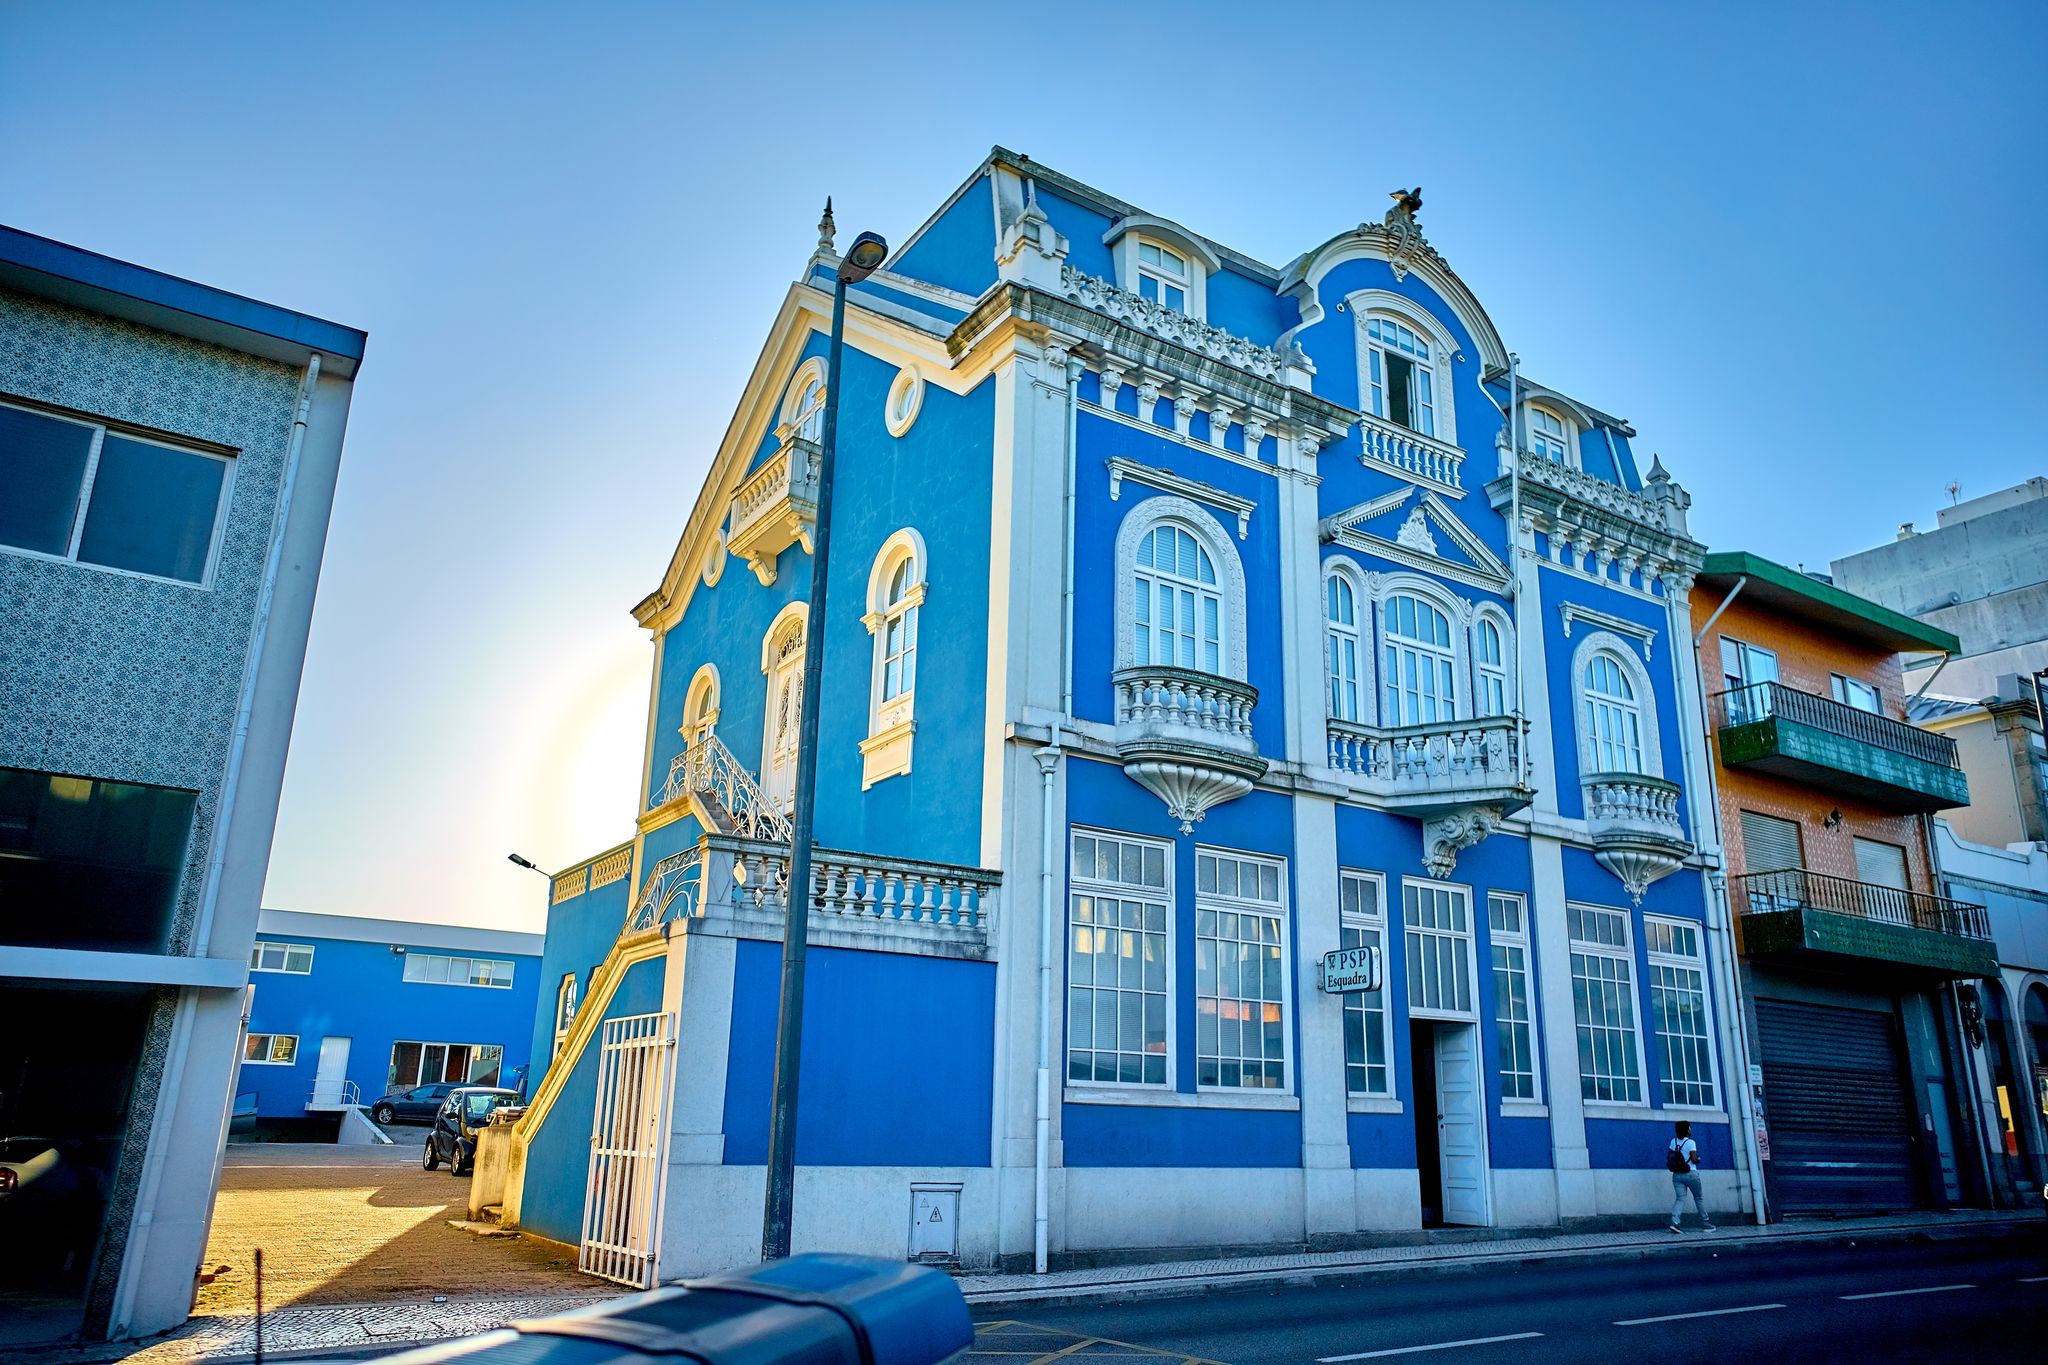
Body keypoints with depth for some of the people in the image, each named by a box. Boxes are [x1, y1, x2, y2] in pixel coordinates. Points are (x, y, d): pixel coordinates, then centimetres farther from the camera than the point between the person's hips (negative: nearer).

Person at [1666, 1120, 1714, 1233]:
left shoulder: (1673, 1141, 5)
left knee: (1680, 1198, -2)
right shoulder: (1690, 1142, -10)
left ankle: (1674, 1222, -21)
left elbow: (1669, 1157, 7)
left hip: (1677, 1175, 4)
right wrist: (1698, 1159, 6)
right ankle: (1704, 1224, 20)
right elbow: (1694, 1159, -14)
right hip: (1691, 1174, -4)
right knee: (1698, 1198, 13)